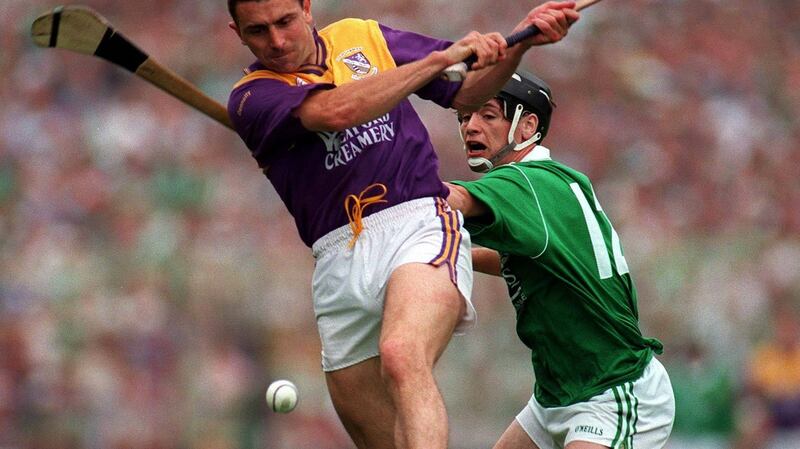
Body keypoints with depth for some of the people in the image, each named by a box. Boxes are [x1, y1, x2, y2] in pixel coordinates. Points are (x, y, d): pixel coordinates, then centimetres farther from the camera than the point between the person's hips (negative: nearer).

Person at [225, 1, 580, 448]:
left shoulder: (365, 38, 16)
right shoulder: (252, 97, 5)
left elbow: (467, 93, 23)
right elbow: (337, 111, -14)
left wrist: (520, 41, 6)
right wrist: (441, 57, -14)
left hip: (418, 224, -2)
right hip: (340, 262, 2)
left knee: (402, 358, -32)